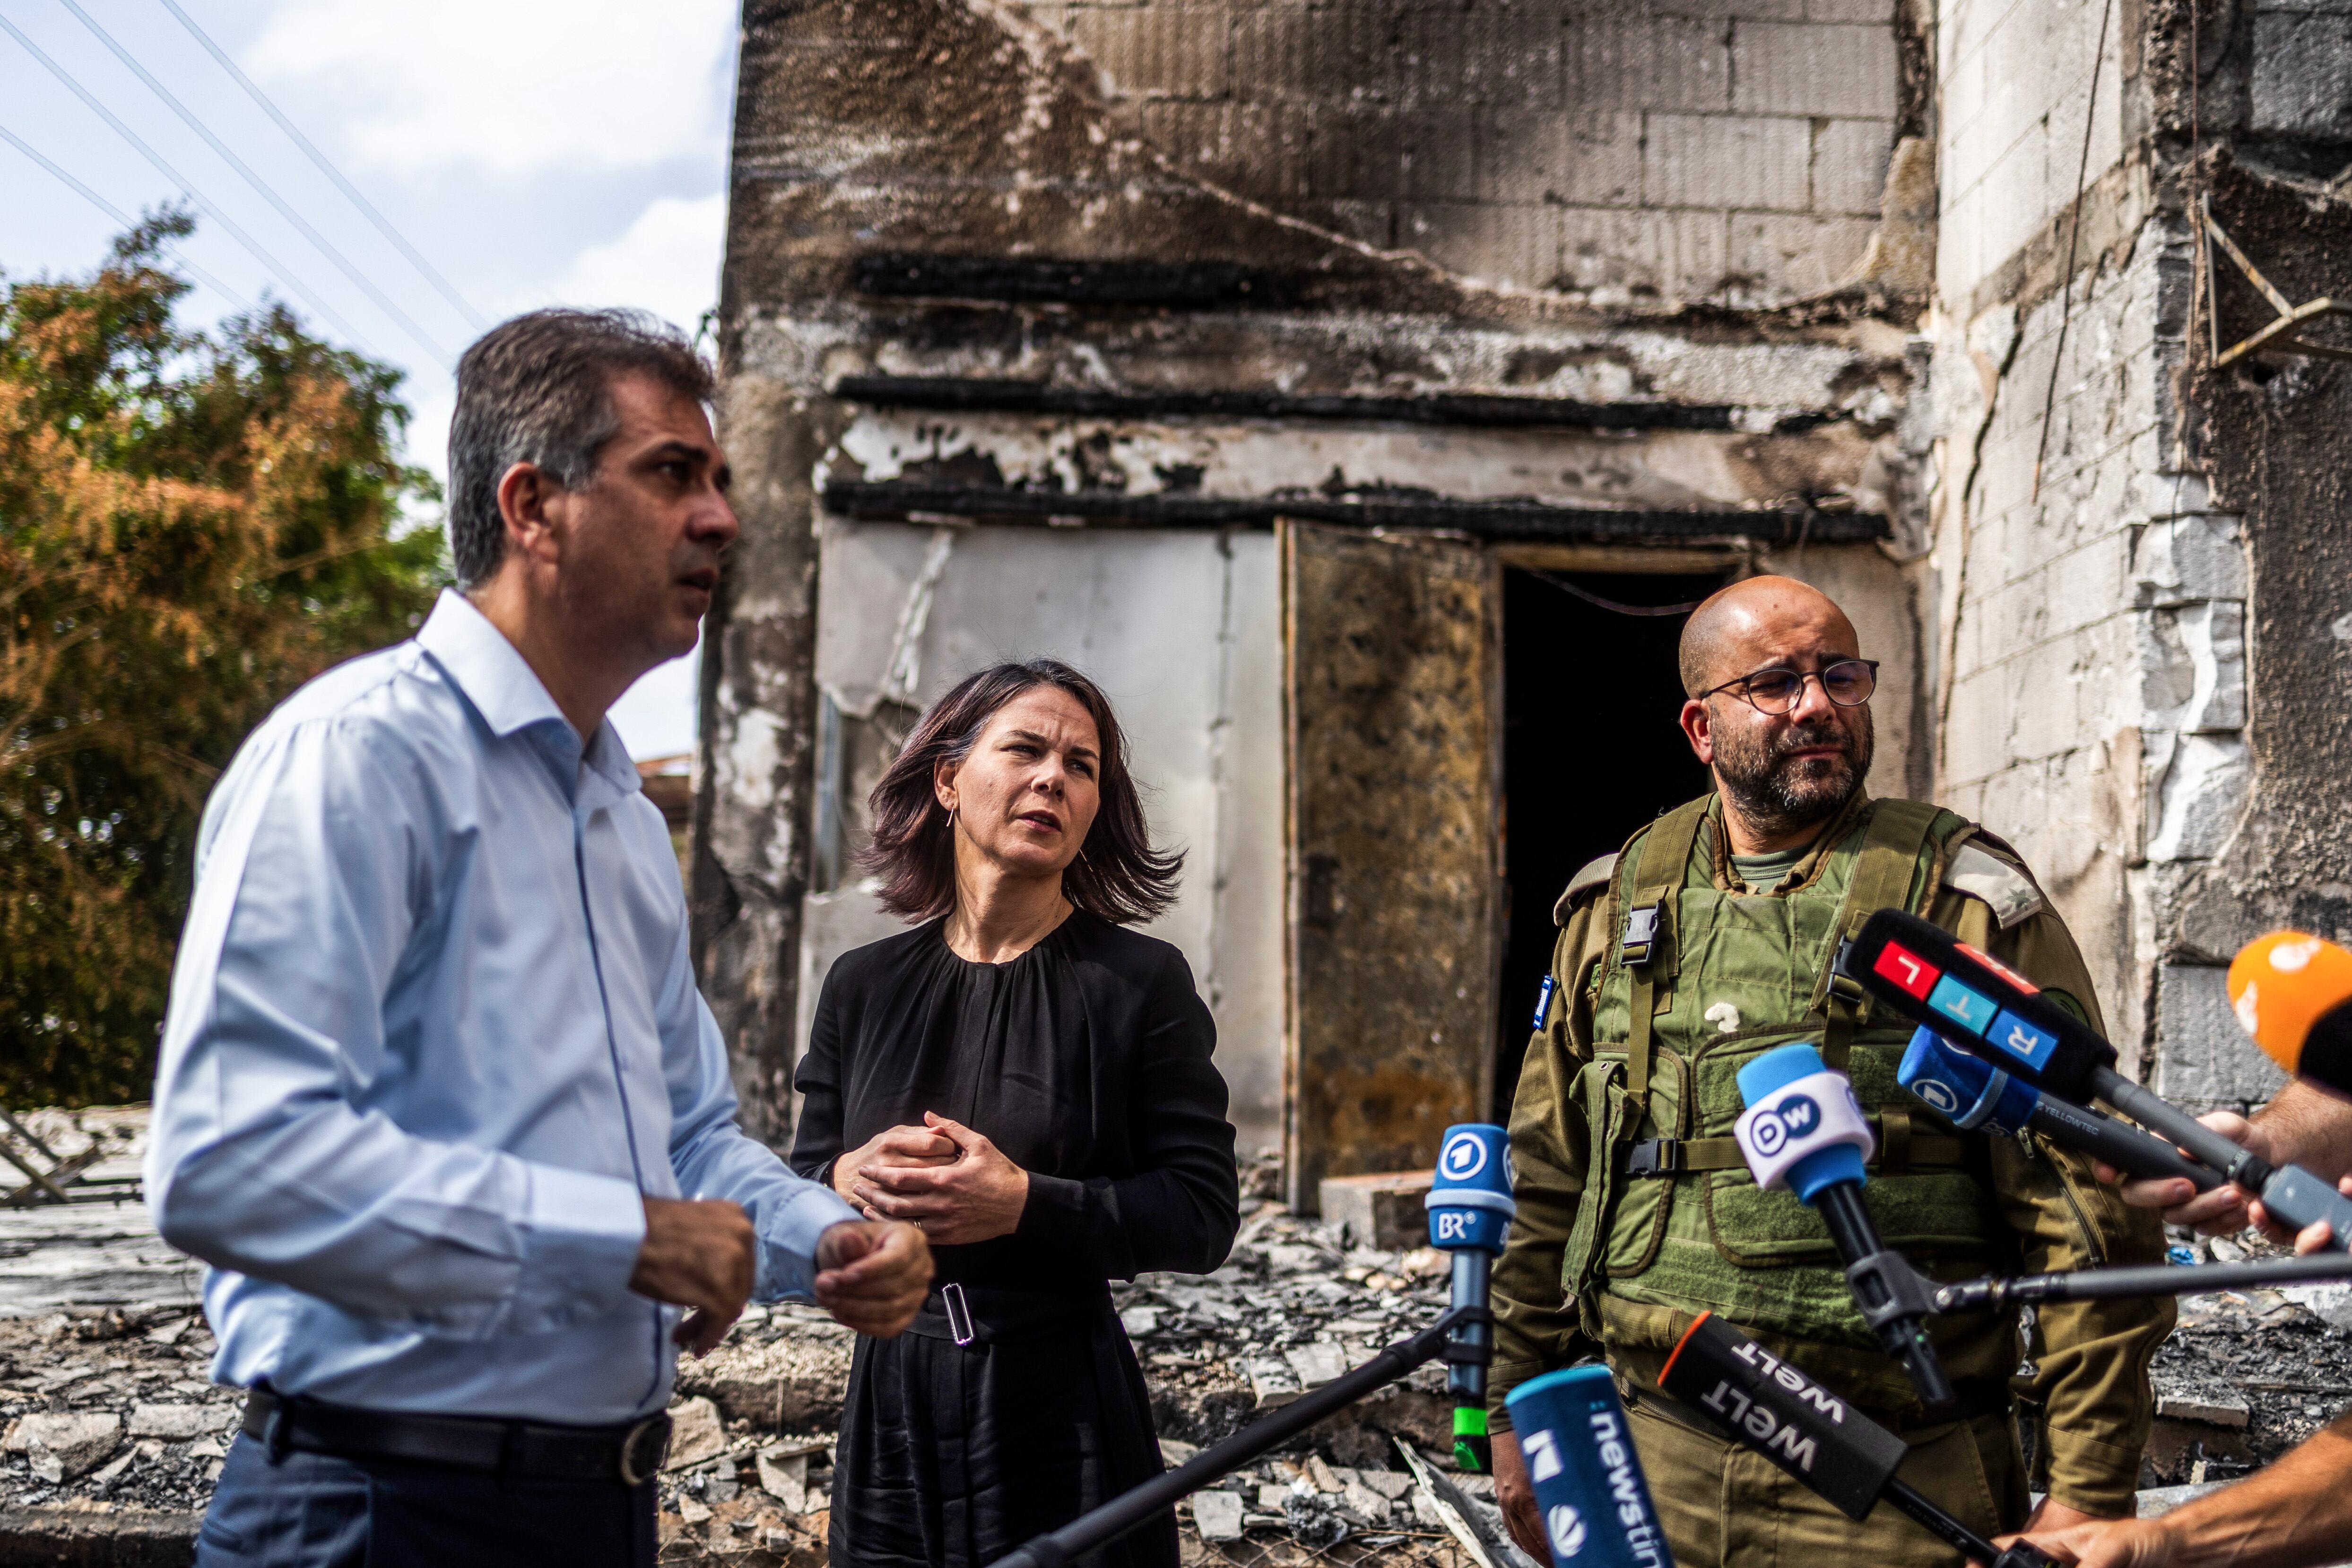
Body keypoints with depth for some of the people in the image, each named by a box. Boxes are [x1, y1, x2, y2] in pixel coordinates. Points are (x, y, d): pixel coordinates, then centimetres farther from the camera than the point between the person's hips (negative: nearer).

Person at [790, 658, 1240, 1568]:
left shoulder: (1140, 981, -6)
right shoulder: (862, 987, 5)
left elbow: (1205, 1213, -10)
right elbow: (799, 1184, 10)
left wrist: (1025, 1203, -21)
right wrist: (850, 1179, -12)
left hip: (1063, 1407, -3)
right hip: (892, 1398, 3)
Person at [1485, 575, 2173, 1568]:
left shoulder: (1966, 900, -4)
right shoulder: (1612, 907, 7)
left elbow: (2091, 1214, -7)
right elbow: (1544, 1183, 13)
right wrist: (1517, 1416, 12)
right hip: (1653, 1463, 3)